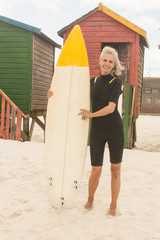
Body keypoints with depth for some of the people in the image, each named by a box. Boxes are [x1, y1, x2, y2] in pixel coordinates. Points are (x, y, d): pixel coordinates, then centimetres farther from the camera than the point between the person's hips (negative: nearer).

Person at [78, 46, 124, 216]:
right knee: (96, 170, 4)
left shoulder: (116, 83, -4)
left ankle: (113, 205, 22)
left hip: (115, 129, -3)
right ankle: (90, 199, 30)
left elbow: (110, 108, -15)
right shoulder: (92, 81, 10)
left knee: (115, 169, 6)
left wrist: (90, 114, -9)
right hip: (97, 130, 3)